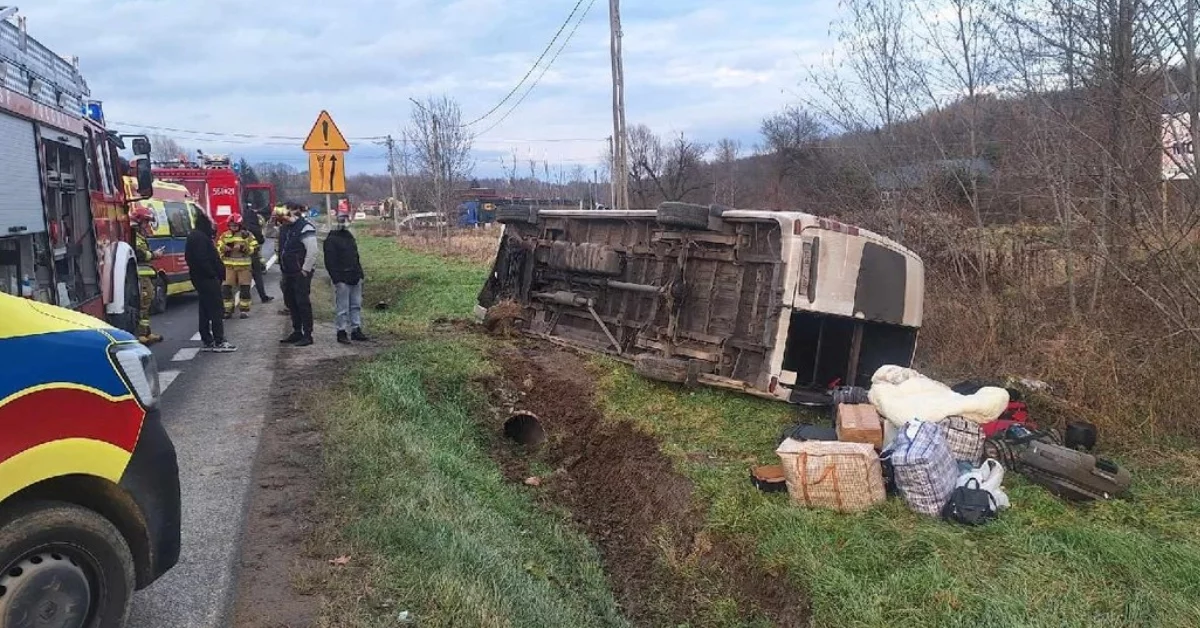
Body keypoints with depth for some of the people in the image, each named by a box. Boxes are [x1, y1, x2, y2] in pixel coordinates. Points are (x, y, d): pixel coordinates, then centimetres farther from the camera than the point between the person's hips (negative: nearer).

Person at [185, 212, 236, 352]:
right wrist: (214, 274, -18)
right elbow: (203, 260, -23)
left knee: (205, 310, 13)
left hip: (199, 279, 11)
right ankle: (219, 342, -8)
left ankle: (208, 341, 17)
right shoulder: (201, 238, -16)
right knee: (215, 310, -8)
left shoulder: (193, 236, 16)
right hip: (208, 279, -11)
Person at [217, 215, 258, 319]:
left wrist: (243, 247, -17)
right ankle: (228, 310, 8)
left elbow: (254, 248, -3)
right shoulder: (225, 236, 9)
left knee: (244, 288, 1)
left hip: (244, 265, -2)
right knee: (226, 288, -1)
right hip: (229, 265, 2)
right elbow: (218, 247, 11)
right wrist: (224, 248, -11)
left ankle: (245, 310, 12)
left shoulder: (247, 235, 1)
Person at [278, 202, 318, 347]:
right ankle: (297, 332, 24)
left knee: (303, 303, -6)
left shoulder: (305, 227, -14)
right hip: (288, 273, 9)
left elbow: (312, 251, -19)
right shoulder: (286, 228, 14)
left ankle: (307, 335, 0)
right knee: (291, 302, 14)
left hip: (301, 273, -9)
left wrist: (305, 270, -19)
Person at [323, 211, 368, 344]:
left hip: (355, 279, 8)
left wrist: (360, 274, 15)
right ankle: (341, 332, 3)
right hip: (342, 280, -7)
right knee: (342, 307, -4)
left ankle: (356, 330, 17)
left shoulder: (350, 236, 17)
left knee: (356, 305, 10)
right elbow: (330, 261, -12)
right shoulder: (331, 239, -7)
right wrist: (336, 279, -17)